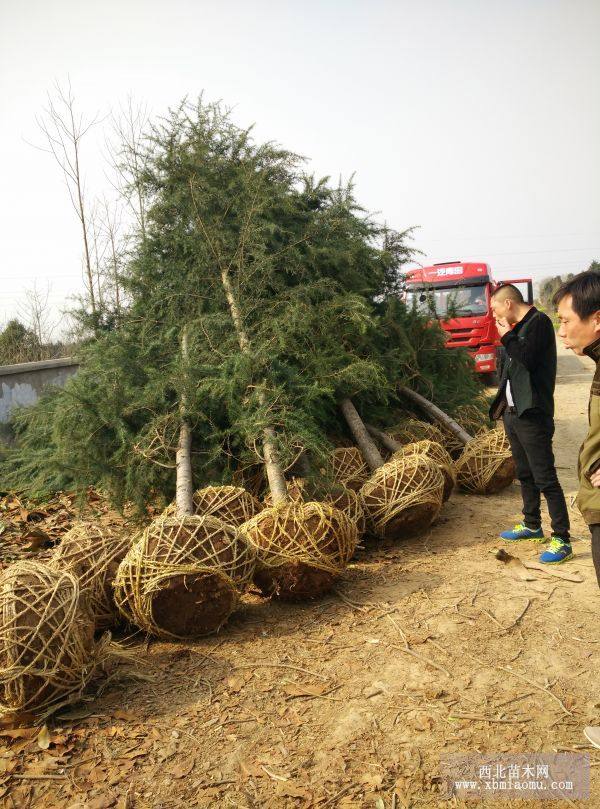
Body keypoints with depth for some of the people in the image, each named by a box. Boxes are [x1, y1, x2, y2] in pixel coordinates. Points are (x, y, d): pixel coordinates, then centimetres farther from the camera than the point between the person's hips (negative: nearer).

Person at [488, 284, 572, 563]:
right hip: (513, 412, 9)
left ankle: (562, 540, -3)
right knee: (525, 474, 18)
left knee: (545, 478, -8)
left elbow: (527, 360, -23)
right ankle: (532, 525, 32)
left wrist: (507, 336, -10)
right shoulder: (520, 328, 15)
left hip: (532, 414, -9)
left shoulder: (539, 322, -10)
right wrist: (503, 404, 13)